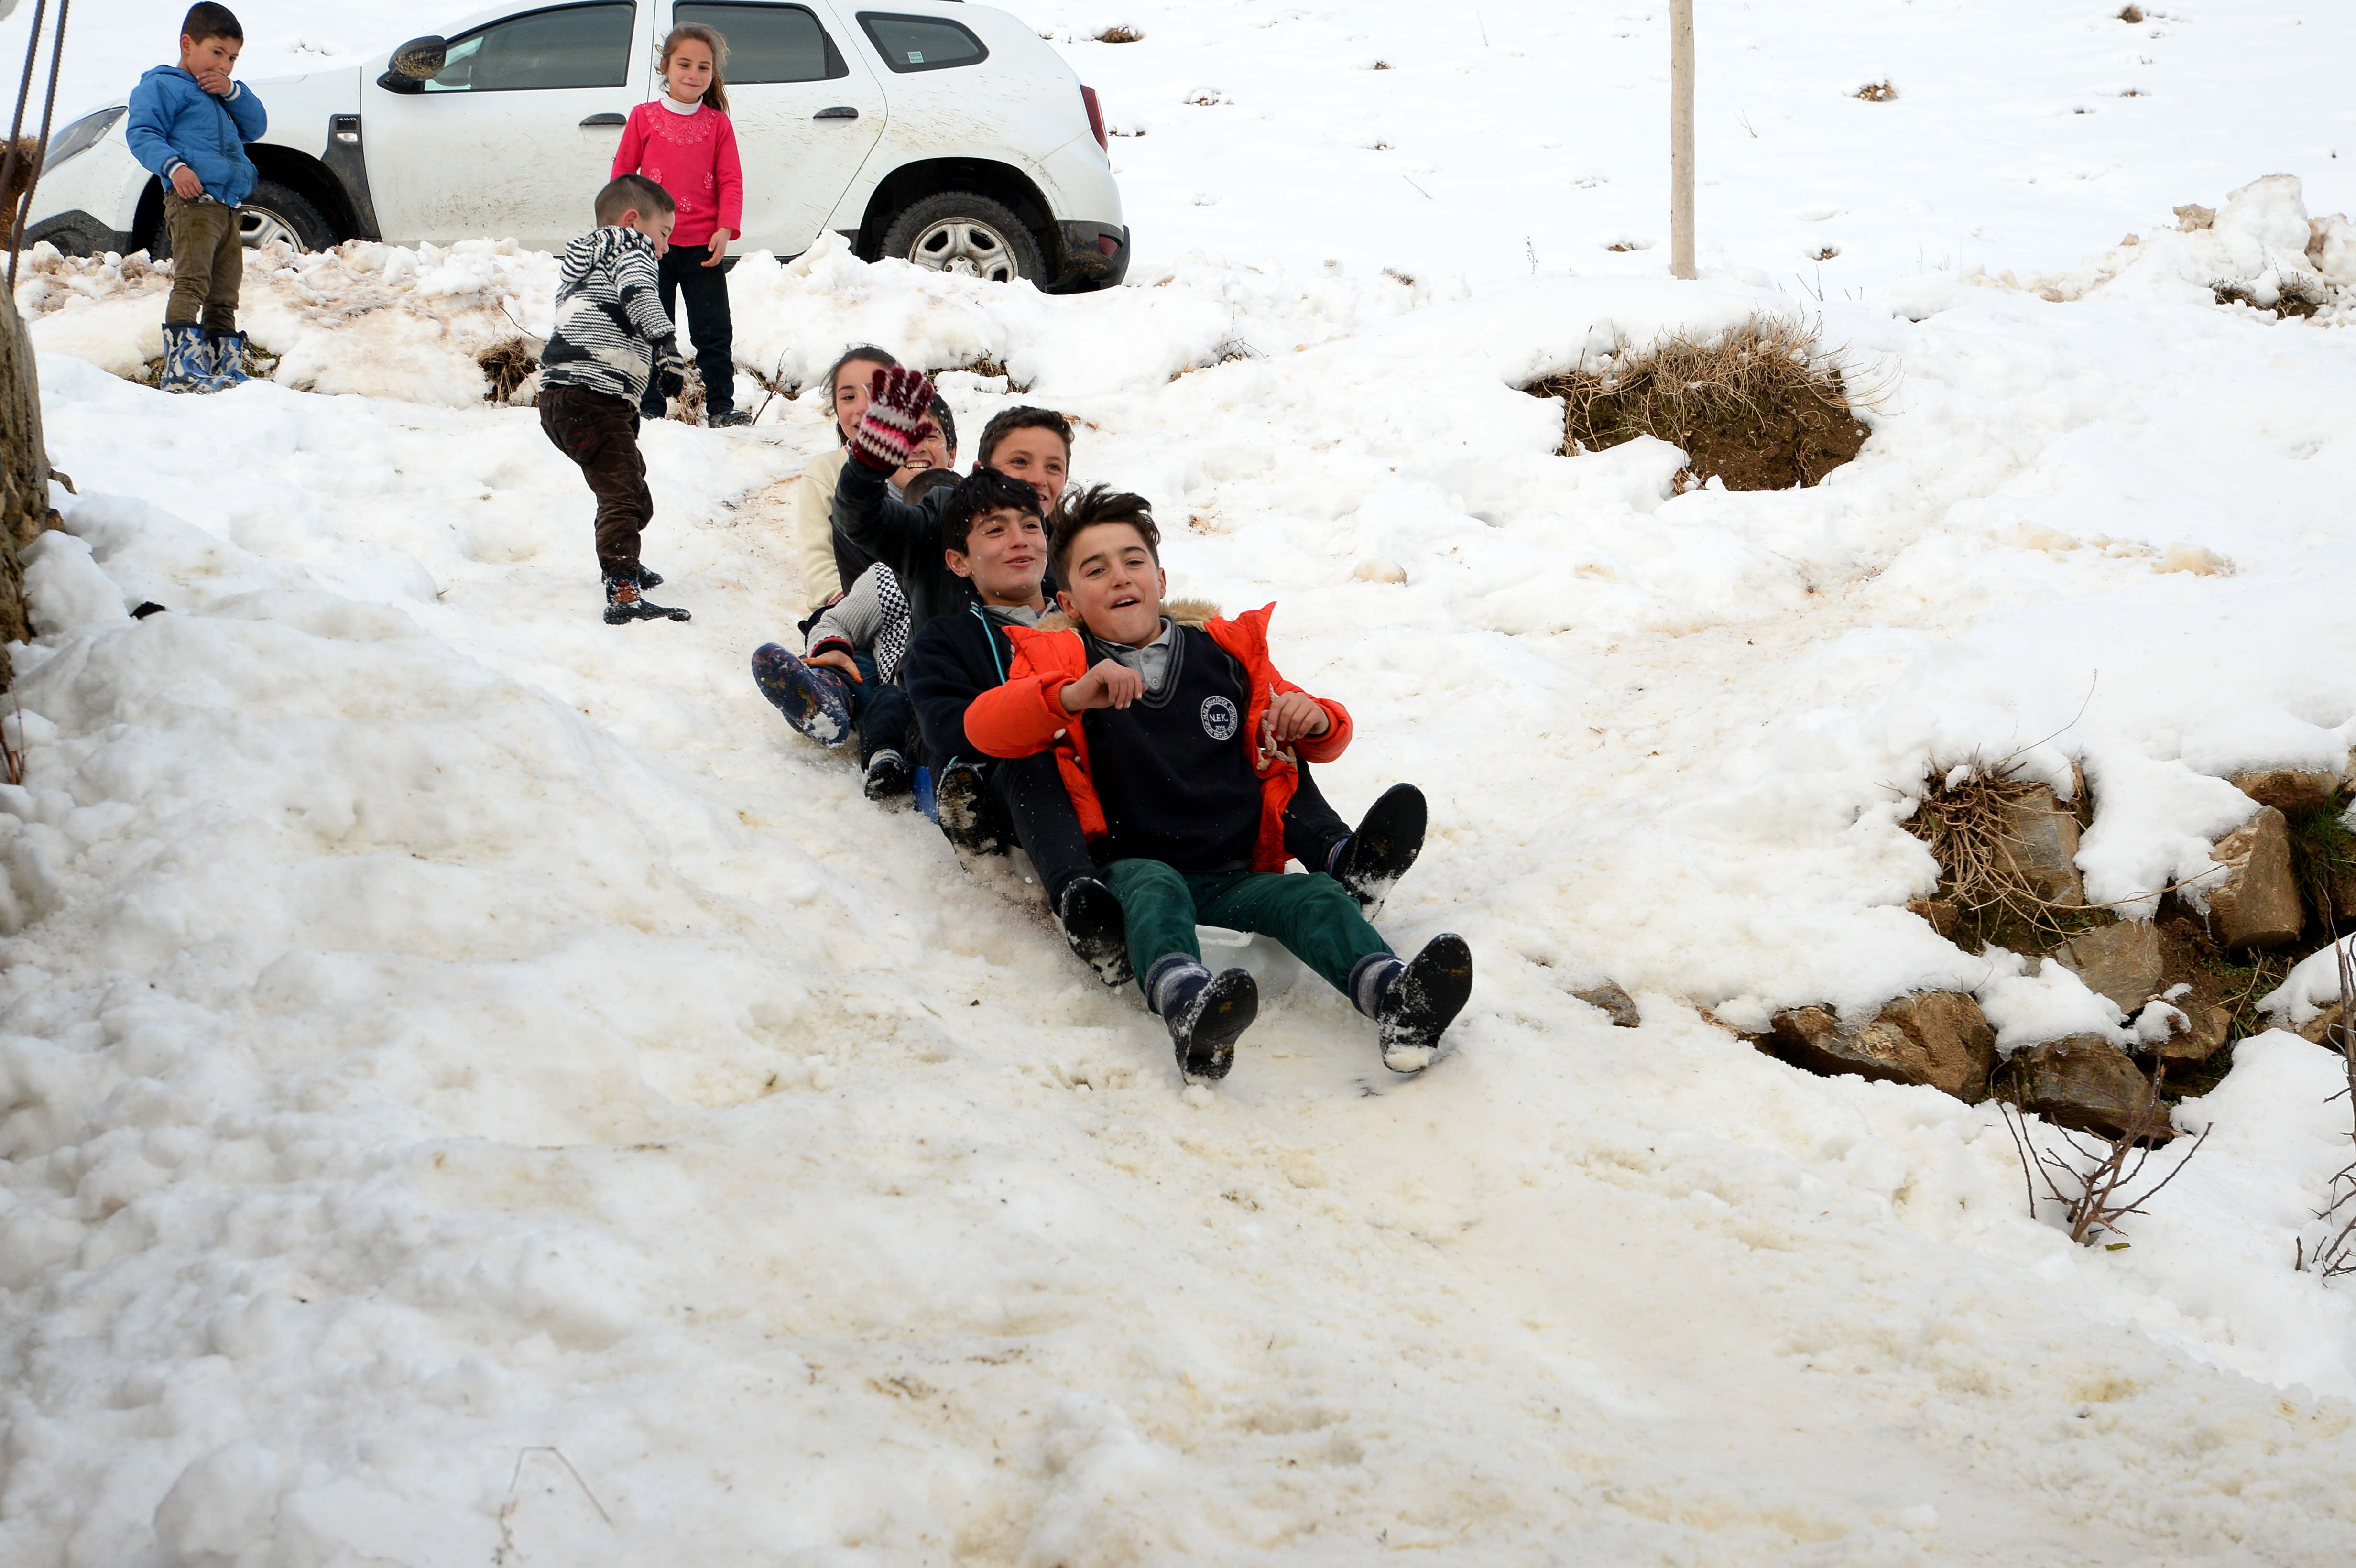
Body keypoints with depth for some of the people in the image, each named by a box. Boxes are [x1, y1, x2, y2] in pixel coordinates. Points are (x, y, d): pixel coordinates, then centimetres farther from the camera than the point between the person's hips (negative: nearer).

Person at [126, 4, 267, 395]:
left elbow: (256, 127, 20)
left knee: (223, 298, 12)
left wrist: (233, 92, 3)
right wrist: (174, 166, -25)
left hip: (228, 208, 9)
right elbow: (140, 133, -9)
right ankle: (182, 370, -30)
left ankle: (227, 370, 17)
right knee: (191, 283, -21)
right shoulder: (163, 87, 2)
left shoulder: (224, 95, 28)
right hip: (193, 201, -9)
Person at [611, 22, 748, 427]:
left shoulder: (718, 124, 4)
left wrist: (725, 230, -10)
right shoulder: (643, 118, 3)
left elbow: (731, 181, 2)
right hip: (652, 245, 0)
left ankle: (721, 407, 6)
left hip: (703, 247, 0)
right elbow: (621, 175, 7)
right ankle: (650, 408, 12)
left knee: (715, 331, 0)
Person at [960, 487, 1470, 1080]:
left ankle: (1392, 994, -55)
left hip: (1237, 877, 3)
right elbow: (985, 726, -7)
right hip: (1129, 870, -3)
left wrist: (1316, 721, 1)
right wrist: (1073, 698, -25)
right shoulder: (1059, 663, 14)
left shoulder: (1228, 657, 20)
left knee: (1318, 897, -26)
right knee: (1156, 886, -36)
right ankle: (1186, 1005, -67)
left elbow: (1323, 741, 28)